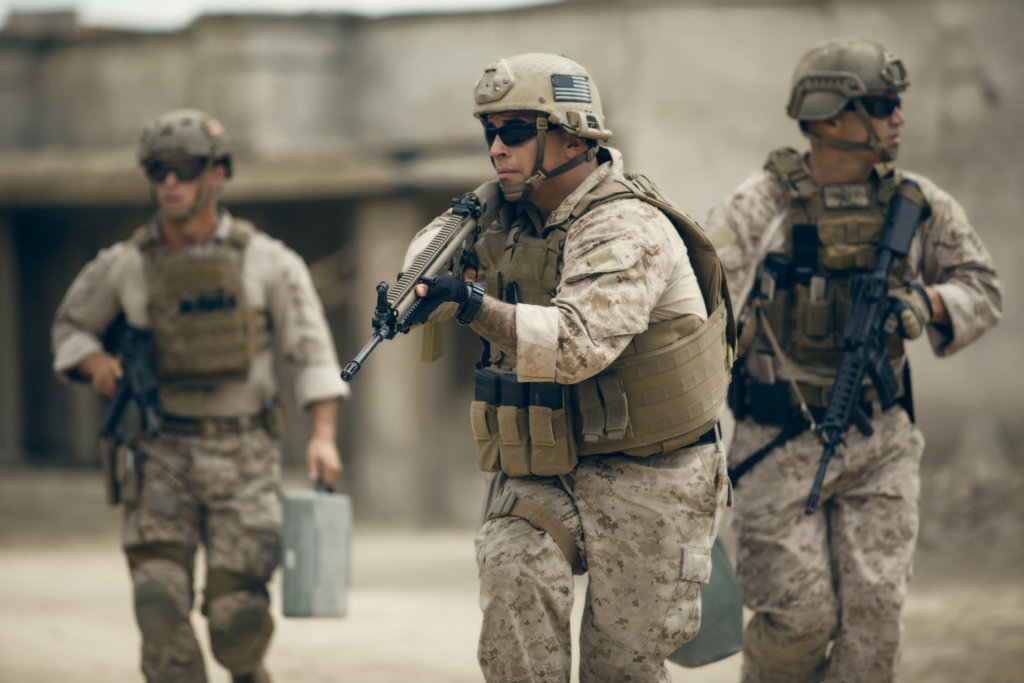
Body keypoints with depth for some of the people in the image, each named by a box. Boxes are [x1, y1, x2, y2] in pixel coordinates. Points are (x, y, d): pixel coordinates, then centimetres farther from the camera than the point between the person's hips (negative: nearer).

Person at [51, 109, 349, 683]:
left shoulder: (267, 262, -2)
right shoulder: (125, 267, 2)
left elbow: (312, 351, 0)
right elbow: (70, 324, 18)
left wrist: (323, 434, -11)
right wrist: (95, 361, -3)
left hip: (243, 457, -1)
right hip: (164, 453, 1)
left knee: (236, 610, -4)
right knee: (160, 598, -15)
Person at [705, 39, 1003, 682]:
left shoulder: (917, 205, 1)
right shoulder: (762, 207, -12)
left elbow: (983, 289, 11)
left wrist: (928, 303, -12)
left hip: (879, 440, 4)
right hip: (782, 442, -3)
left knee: (875, 610, -4)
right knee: (798, 616, -3)